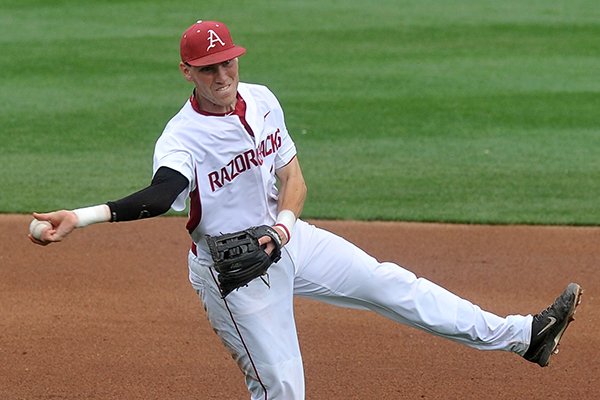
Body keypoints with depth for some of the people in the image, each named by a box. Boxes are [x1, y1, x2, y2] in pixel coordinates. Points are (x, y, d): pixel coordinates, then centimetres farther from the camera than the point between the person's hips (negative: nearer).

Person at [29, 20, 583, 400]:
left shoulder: (262, 101, -3)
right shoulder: (181, 139, -24)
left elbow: (292, 175, 6)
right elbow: (159, 195, -43)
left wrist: (284, 222, -16)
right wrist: (81, 217, -62)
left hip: (286, 239, 6)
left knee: (390, 284, 8)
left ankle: (522, 336, 16)